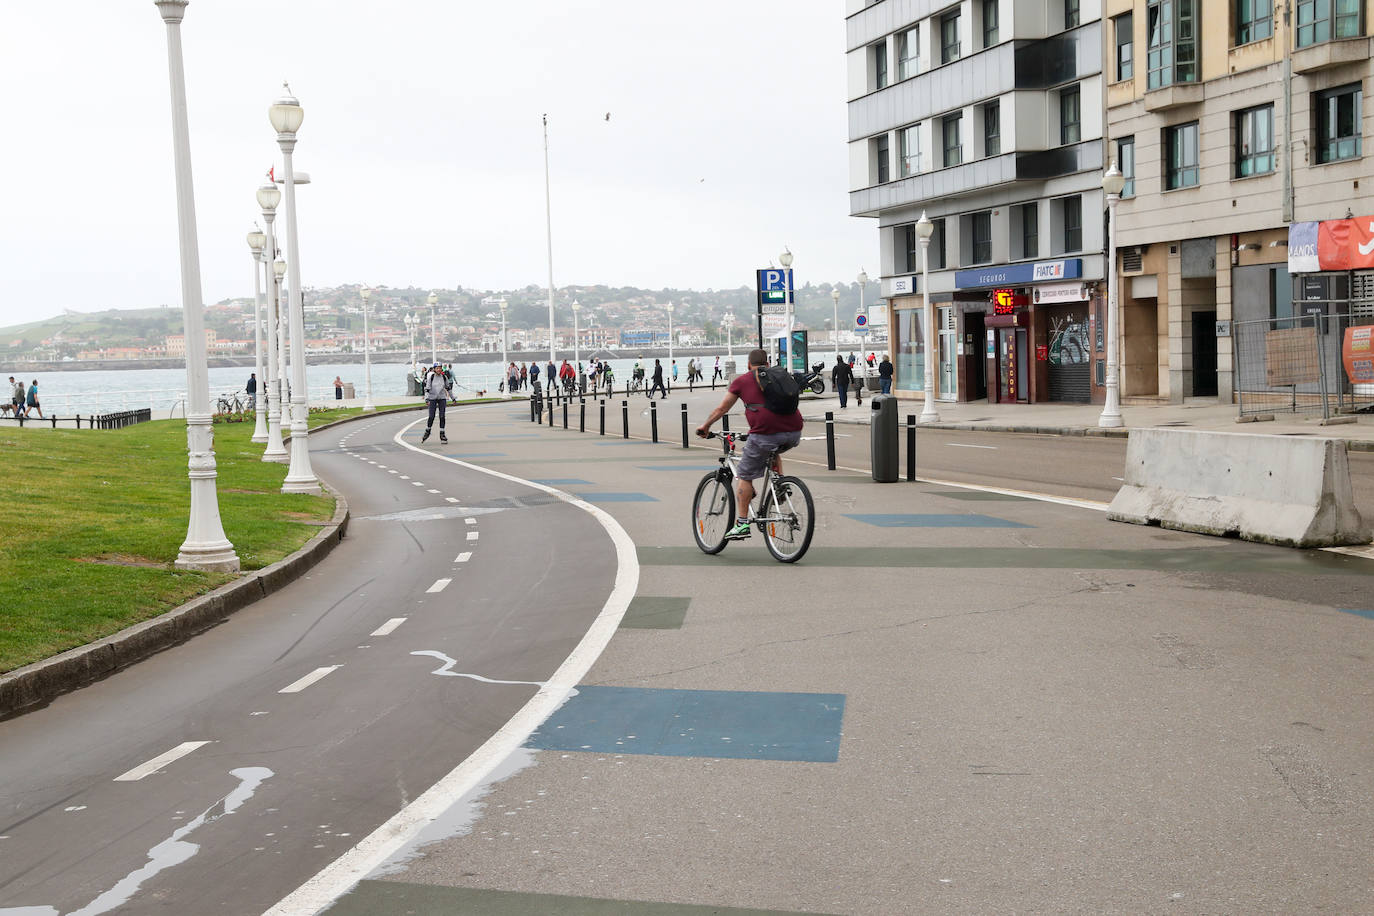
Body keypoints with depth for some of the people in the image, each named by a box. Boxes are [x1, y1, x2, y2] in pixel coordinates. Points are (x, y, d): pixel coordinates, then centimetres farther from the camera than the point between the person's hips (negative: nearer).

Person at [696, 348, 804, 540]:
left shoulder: (742, 380, 15)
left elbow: (721, 409, 21)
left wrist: (705, 426, 37)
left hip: (766, 432, -4)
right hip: (794, 433, 5)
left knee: (744, 476, 10)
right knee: (774, 452, 39)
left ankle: (742, 524, 6)